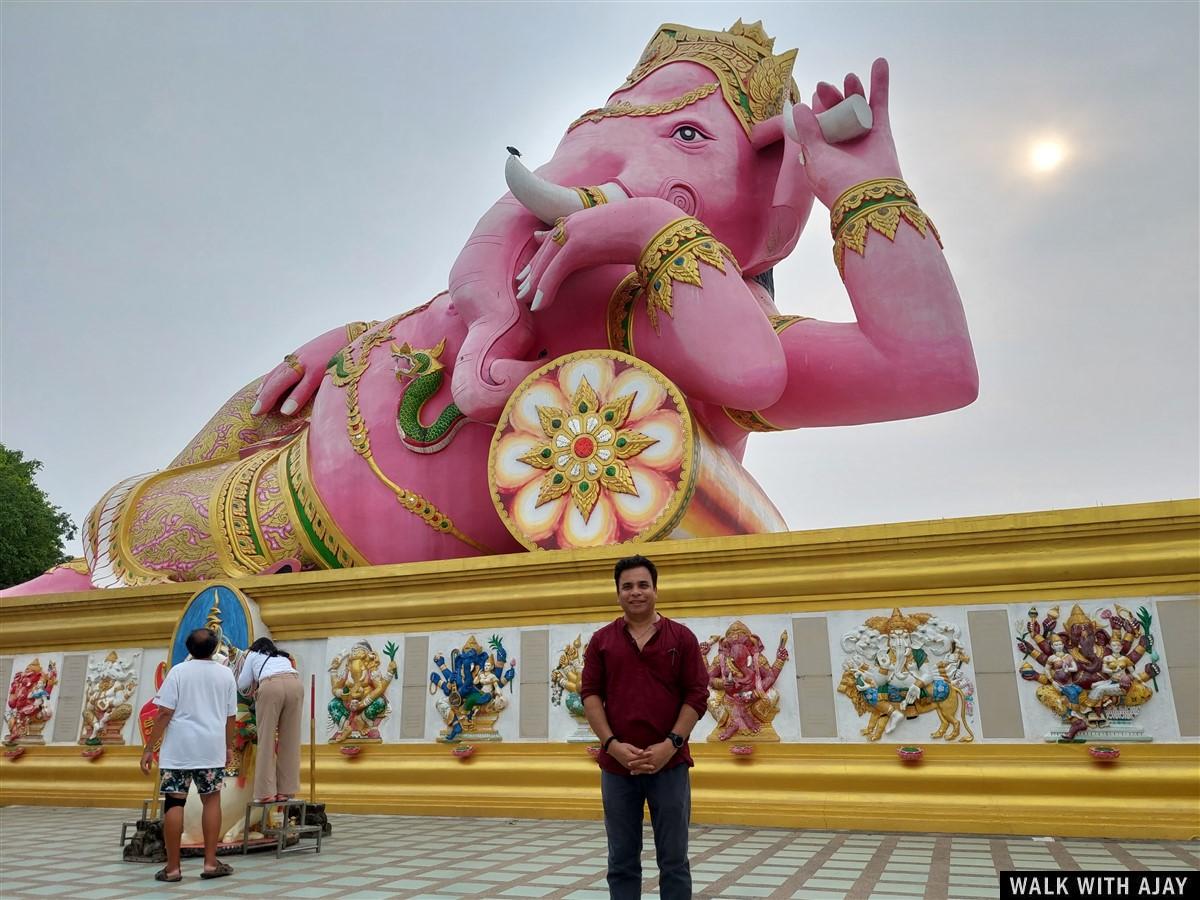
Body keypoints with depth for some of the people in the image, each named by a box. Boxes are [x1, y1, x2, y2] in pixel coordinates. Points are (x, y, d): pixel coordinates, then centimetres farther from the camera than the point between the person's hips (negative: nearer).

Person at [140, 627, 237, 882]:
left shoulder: (178, 671, -1)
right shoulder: (226, 674, 6)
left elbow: (165, 713, -8)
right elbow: (230, 716, 10)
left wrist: (149, 749, -4)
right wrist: (229, 747, 23)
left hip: (179, 747, -2)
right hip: (212, 747, 2)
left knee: (174, 802, 4)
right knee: (211, 799, 12)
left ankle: (172, 867, 7)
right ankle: (210, 863, 11)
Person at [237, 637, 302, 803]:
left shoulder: (253, 654, 31)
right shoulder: (284, 657, 40)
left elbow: (243, 684, 24)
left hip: (271, 685, -3)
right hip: (295, 683, 3)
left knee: (266, 740, 3)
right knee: (290, 740, 8)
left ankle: (267, 792, 0)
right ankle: (285, 791, 8)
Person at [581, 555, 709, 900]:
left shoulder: (681, 637, 2)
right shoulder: (602, 640, 6)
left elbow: (697, 695, -2)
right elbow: (590, 694, 0)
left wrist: (670, 744, -13)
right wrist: (611, 744, -12)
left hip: (670, 764, -1)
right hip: (616, 765, 1)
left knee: (674, 861, 7)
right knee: (622, 862, 10)